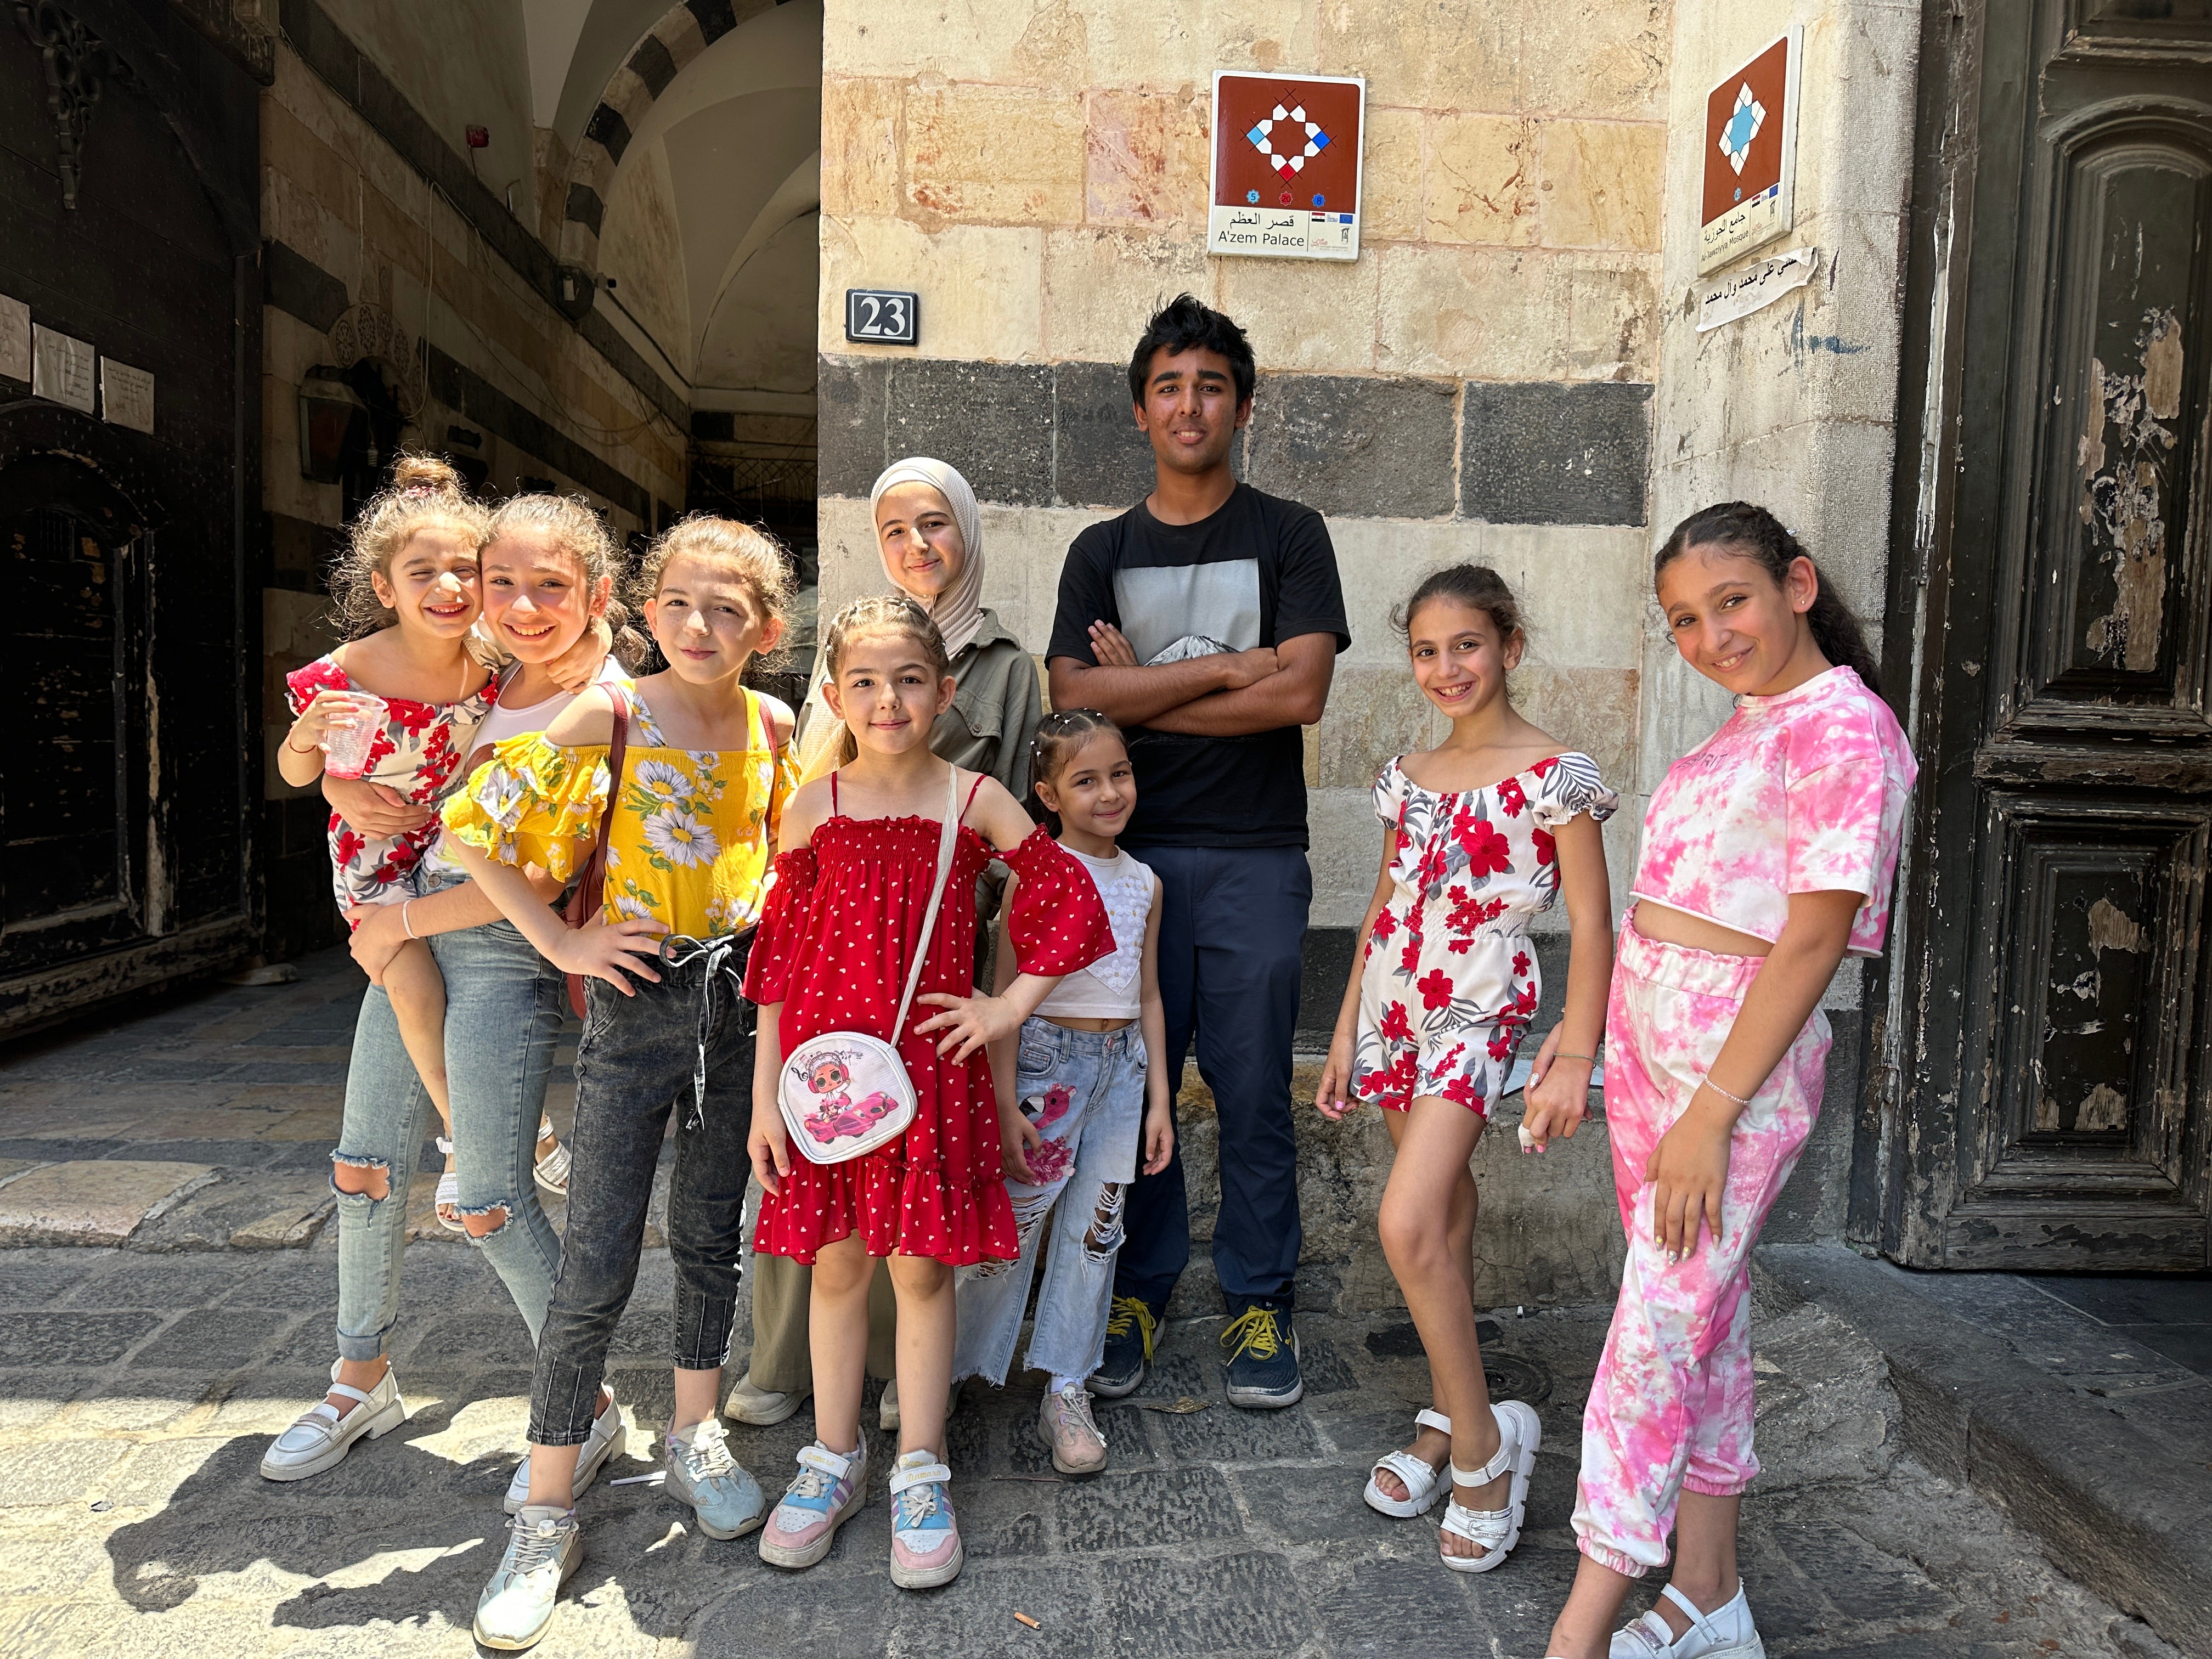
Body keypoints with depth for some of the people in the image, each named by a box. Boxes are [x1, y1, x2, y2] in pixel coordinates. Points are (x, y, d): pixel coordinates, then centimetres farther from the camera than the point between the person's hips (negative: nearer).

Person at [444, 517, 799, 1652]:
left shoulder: (775, 726, 1)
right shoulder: (611, 716, -10)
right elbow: (478, 827, -8)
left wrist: (764, 928, 4)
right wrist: (561, 944, -9)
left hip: (738, 996, 4)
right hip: (635, 1000, -3)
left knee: (711, 1235, 15)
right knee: (596, 1265, 0)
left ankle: (693, 1436, 36)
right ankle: (547, 1513, 15)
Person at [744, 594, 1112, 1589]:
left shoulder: (976, 802, -2)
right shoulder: (813, 811, 1)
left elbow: (1069, 900, 3)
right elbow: (777, 961, 3)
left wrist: (1011, 1007, -3)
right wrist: (765, 1096, 1)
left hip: (931, 1062, -1)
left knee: (923, 1268, 6)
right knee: (835, 1264, 12)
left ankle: (921, 1471, 23)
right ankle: (834, 1460, 29)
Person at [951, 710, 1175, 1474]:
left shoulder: (1144, 882, 8)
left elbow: (1148, 996, 13)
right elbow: (1006, 992, -10)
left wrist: (1158, 1097, 11)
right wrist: (1005, 1102, -14)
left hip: (1121, 1066, 5)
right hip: (1047, 1057, -5)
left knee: (1094, 1227, 9)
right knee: (1012, 1222, -1)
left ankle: (1066, 1393, 21)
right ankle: (951, 1375, 18)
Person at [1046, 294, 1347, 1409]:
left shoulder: (1289, 537, 4)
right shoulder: (1102, 552, 10)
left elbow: (1301, 692, -10)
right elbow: (1073, 698, -4)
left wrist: (1143, 693, -6)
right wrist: (1224, 667, -9)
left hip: (1254, 857, -2)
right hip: (1128, 850, 2)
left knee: (1253, 1087, 4)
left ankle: (1260, 1301, 20)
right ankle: (1139, 1286, 24)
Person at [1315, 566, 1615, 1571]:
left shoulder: (1555, 777, -8)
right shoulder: (1408, 777, 10)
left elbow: (1592, 928, -9)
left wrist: (1576, 1058, -15)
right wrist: (1346, 1034, 15)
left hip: (1481, 1011, -6)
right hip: (1395, 1007, 6)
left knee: (1408, 1224, -16)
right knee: (1442, 1214, 14)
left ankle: (1483, 1437, 2)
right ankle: (1450, 1423, 27)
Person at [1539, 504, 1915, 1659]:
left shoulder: (1840, 728, -13)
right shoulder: (1746, 726, 14)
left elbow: (1814, 937, -19)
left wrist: (1710, 1113, -21)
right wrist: (1596, 1014, 17)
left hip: (1742, 1055, -9)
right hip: (1647, 1038, 9)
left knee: (1658, 1330, -5)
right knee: (1704, 1314, 14)